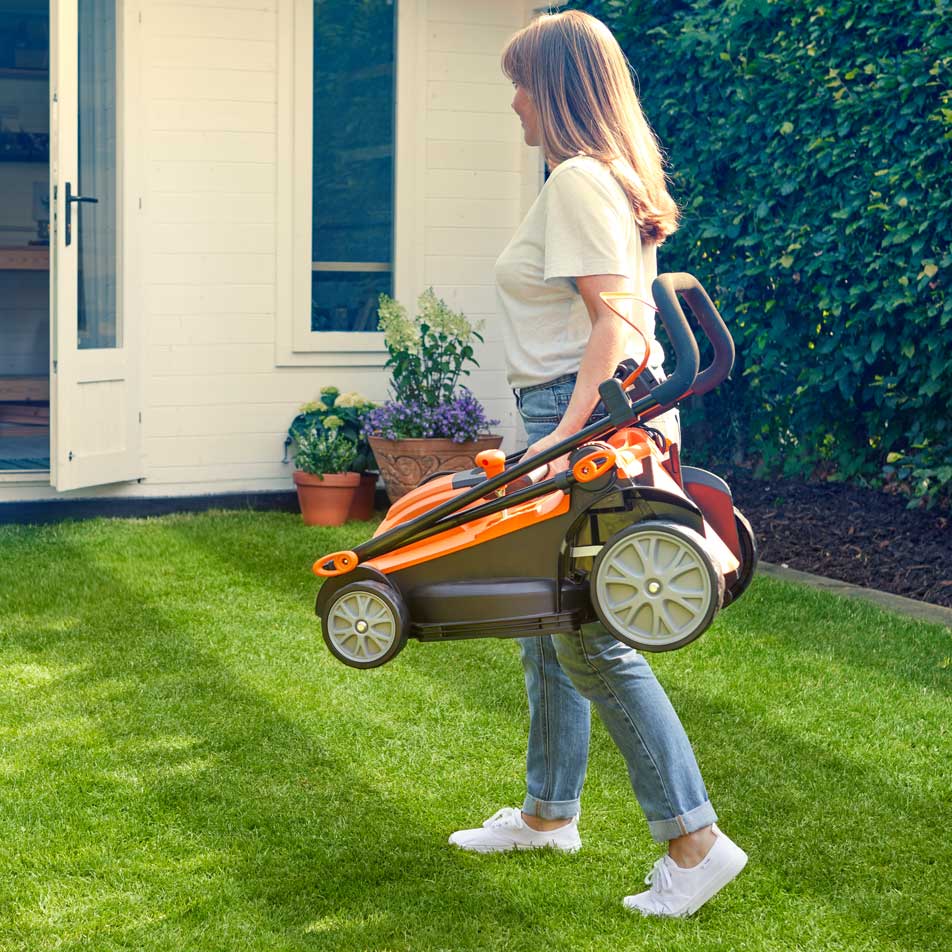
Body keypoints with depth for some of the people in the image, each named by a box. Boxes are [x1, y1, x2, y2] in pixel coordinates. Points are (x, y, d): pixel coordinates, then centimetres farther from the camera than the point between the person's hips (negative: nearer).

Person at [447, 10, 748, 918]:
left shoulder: (578, 180, -14)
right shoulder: (612, 178, 17)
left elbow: (614, 322, -23)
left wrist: (566, 434, -30)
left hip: (591, 413, -11)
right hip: (605, 411, 11)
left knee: (590, 641, -7)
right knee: (547, 623, 18)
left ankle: (694, 838, -3)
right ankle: (549, 812, 30)